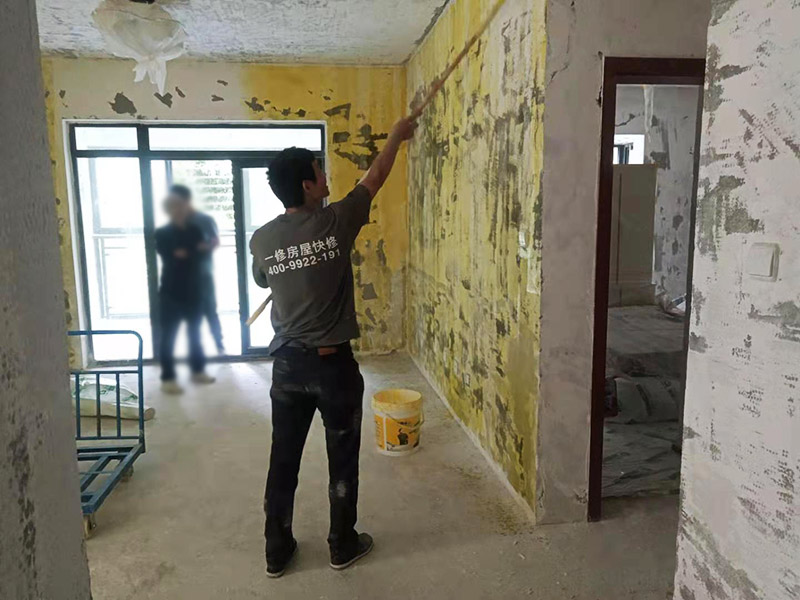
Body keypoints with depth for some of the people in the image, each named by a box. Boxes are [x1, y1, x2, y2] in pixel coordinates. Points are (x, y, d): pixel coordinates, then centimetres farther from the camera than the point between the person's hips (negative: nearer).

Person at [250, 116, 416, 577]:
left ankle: (277, 551, 30)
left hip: (287, 363, 4)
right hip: (333, 362, -4)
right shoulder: (335, 221, -12)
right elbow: (375, 179, 4)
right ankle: (344, 545, 29)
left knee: (283, 460, 16)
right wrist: (396, 137, 20)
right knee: (343, 459, 14)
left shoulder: (262, 240, -2)